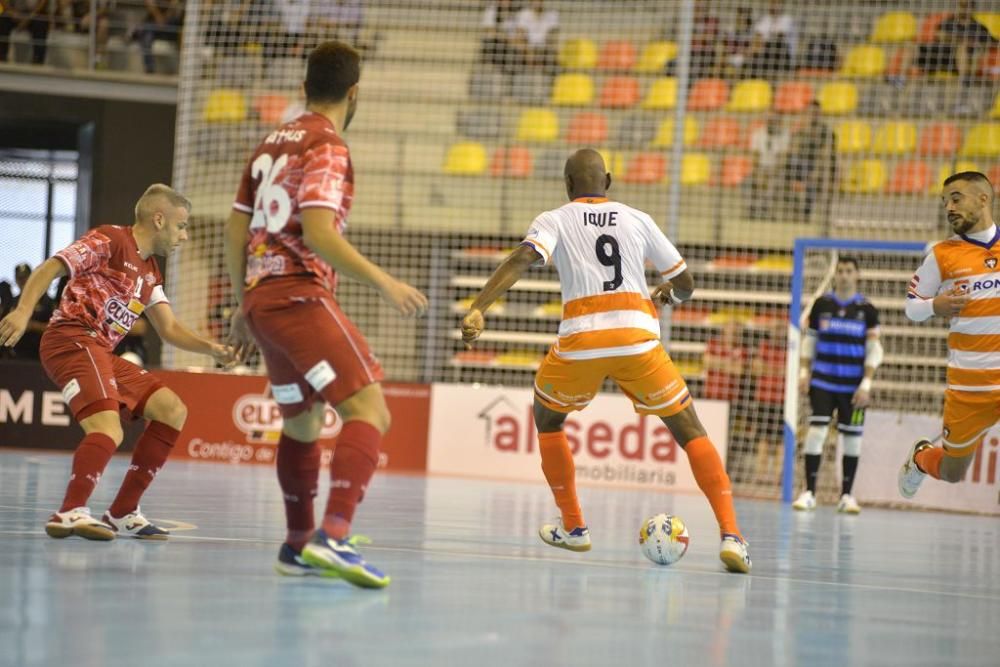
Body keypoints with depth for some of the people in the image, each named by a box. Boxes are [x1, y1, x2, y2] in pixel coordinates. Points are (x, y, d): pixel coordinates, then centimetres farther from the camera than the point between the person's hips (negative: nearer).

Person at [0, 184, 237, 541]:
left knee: (173, 411, 8)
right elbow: (47, 269, -11)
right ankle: (70, 513, -38)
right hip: (72, 340, -9)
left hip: (101, 352, 9)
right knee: (109, 430, -28)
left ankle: (122, 512, 7)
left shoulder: (150, 273, 22)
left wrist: (211, 348, 8)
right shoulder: (109, 241, -4)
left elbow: (169, 328, 24)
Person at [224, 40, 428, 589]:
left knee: (302, 422, 22)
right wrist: (383, 283, -18)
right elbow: (317, 232, -20)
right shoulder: (328, 148, -8)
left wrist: (243, 307, 28)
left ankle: (298, 544, 28)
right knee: (368, 410, -16)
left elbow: (235, 231, 20)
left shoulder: (271, 144, 18)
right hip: (300, 297, -9)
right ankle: (333, 537, -33)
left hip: (261, 298, 9)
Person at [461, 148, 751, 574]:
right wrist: (669, 296, 47)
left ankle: (573, 527, 28)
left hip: (580, 339, -1)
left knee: (547, 418, 28)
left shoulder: (554, 221, 12)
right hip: (638, 337, 1)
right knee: (689, 430, 11)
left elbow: (522, 259, -9)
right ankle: (731, 536, -4)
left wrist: (477, 309, -20)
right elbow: (685, 284, 23)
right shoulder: (638, 220, 18)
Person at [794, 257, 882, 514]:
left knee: (852, 436, 2)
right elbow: (810, 340, 11)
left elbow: (874, 350, -1)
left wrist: (866, 384, -9)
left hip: (852, 386, 0)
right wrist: (804, 372, 2)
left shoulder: (866, 310, -1)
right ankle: (809, 492, -7)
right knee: (816, 430, -11)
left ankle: (846, 495, 13)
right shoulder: (821, 305, 3)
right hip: (823, 381, 0)